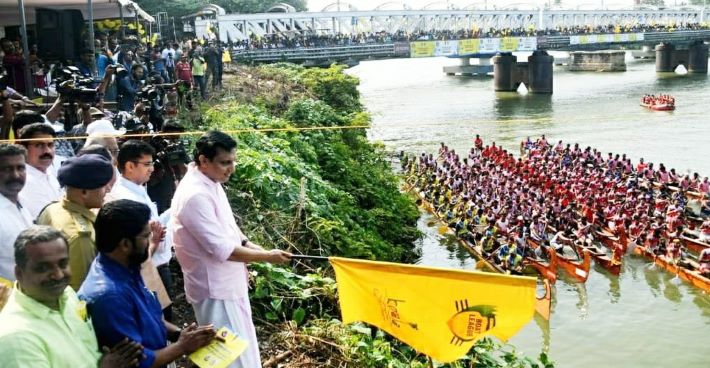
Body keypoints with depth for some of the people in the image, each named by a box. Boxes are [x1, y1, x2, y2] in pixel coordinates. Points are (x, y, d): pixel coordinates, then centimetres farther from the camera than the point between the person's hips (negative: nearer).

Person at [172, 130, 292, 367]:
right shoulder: (195, 195, -25)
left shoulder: (211, 183, 5)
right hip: (214, 288, -9)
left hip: (228, 283, 9)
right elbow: (221, 249, -25)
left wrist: (254, 249, 0)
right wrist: (267, 257, -17)